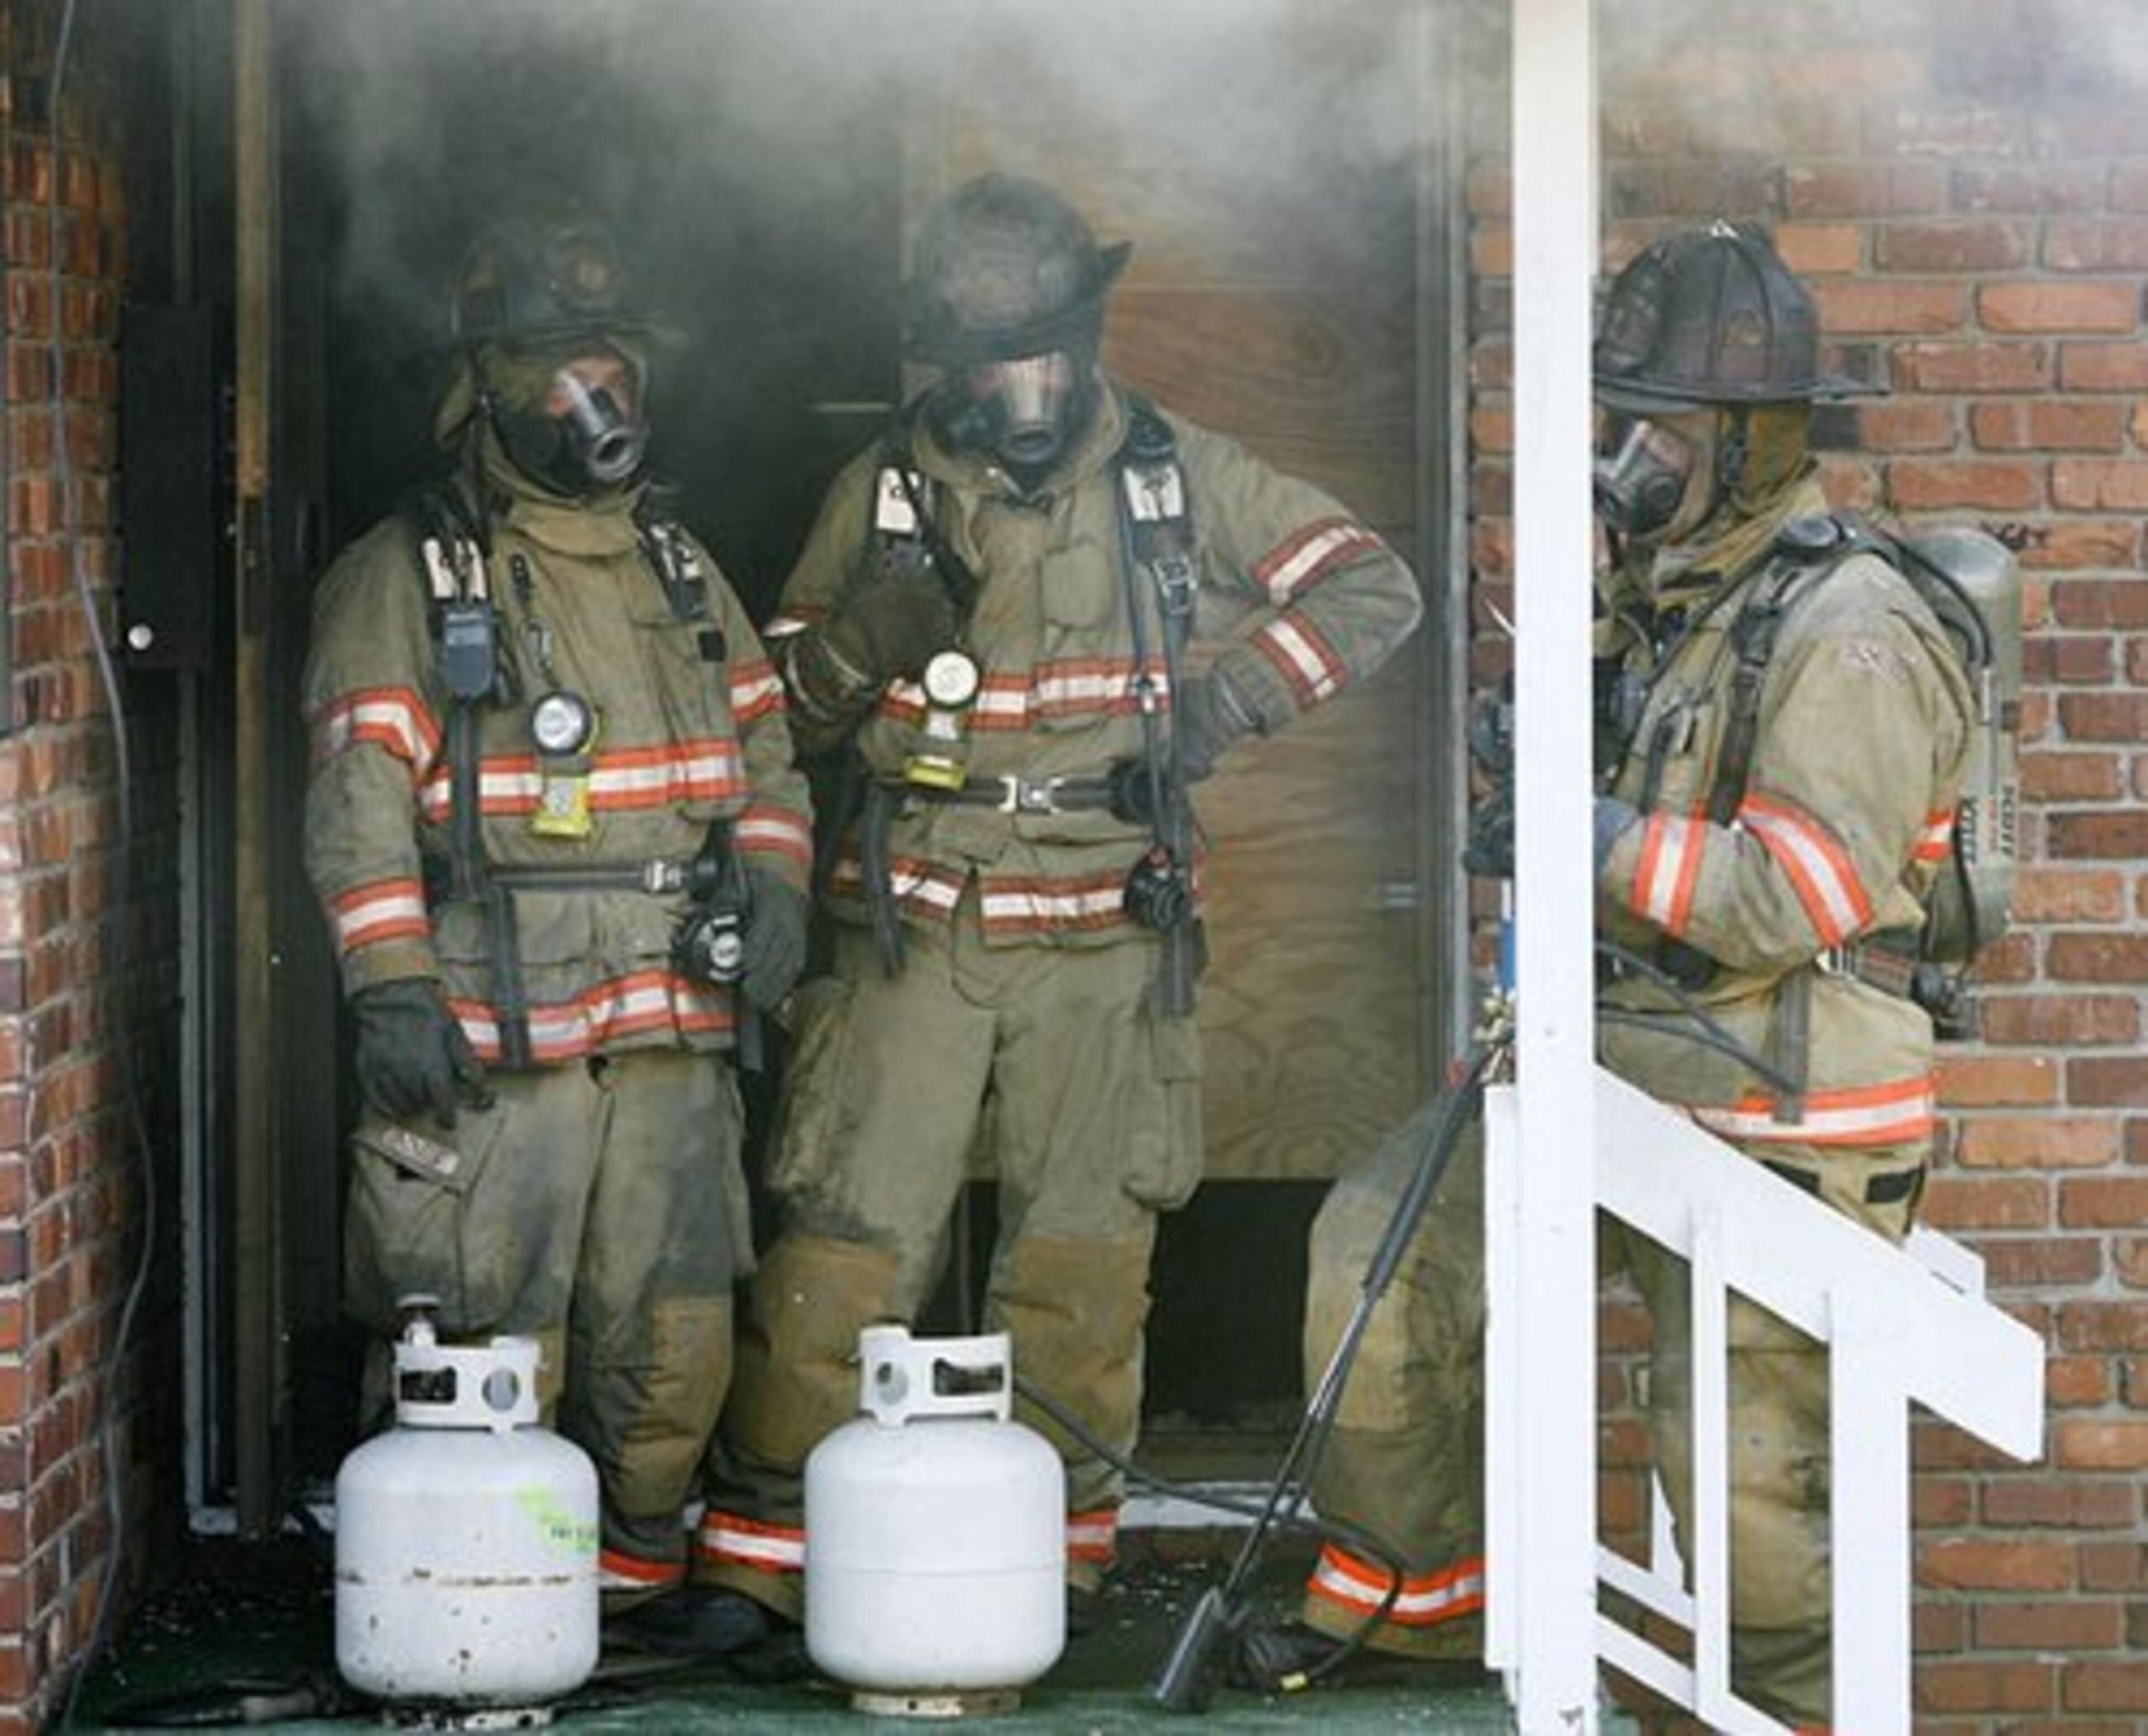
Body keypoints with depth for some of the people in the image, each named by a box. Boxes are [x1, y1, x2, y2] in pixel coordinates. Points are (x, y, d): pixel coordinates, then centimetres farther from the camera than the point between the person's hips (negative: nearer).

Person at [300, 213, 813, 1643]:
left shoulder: (682, 572, 20)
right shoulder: (404, 578, 2)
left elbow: (765, 750, 24)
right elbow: (361, 795, -5)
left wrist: (773, 889, 5)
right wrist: (392, 986, -14)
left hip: (677, 1027, 5)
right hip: (494, 1035, -5)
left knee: (674, 1333, 5)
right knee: (483, 1337, -7)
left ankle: (644, 1560, 19)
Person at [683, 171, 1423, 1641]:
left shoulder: (1181, 477, 6)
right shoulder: (884, 492, 6)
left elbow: (1374, 591, 7)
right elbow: (791, 704, 10)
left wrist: (1223, 696, -6)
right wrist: (872, 633, -12)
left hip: (1105, 932, 1)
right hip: (914, 930, -1)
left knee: (1082, 1268, 2)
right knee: (844, 1245, -8)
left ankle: (1053, 1558, 12)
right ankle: (760, 1557, -3)